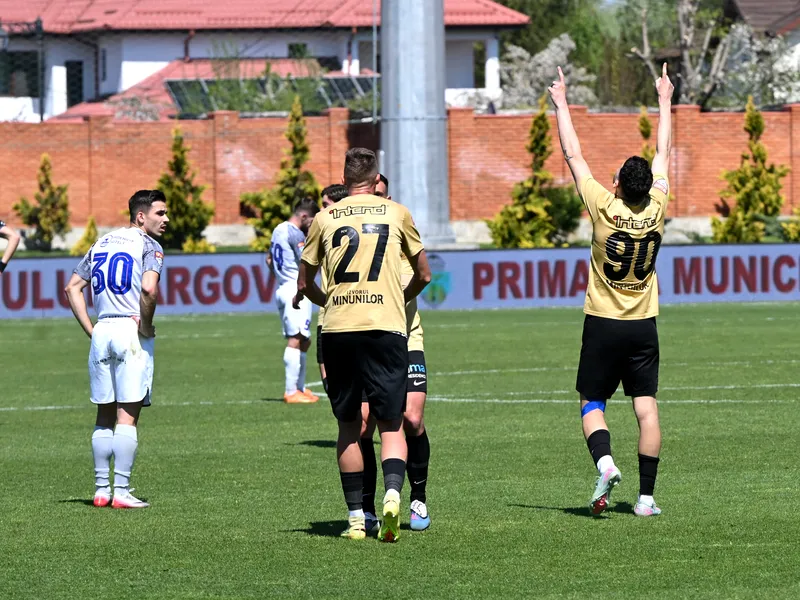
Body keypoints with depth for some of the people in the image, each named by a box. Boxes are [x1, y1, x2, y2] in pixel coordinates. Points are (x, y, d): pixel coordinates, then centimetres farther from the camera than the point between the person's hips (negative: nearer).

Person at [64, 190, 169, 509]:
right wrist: (146, 325, -9)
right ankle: (121, 491, -6)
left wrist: (91, 330, 13)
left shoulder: (101, 243, 16)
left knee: (105, 415, 13)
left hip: (102, 332, 6)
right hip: (132, 332, -6)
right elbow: (148, 288, -23)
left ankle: (101, 489, 13)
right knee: (127, 415, -4)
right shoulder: (148, 246, -5)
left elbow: (72, 287, 16)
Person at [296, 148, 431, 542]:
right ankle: (393, 493, -23)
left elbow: (304, 284, 17)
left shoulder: (325, 218, 10)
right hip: (387, 327, -1)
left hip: (338, 331, 1)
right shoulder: (397, 213, 9)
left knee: (349, 426, 11)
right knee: (391, 424, 3)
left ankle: (356, 518, 9)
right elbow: (424, 275, 18)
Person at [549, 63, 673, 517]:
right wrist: (665, 101, 18)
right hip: (644, 326, 2)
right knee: (647, 408, 1)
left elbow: (574, 156, -5)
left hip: (603, 325, -2)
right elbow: (664, 155, 6)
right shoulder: (656, 210, -6)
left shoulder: (604, 208, -13)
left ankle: (604, 462, -20)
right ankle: (646, 496, -4)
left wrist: (561, 103, 4)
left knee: (592, 403, 7)